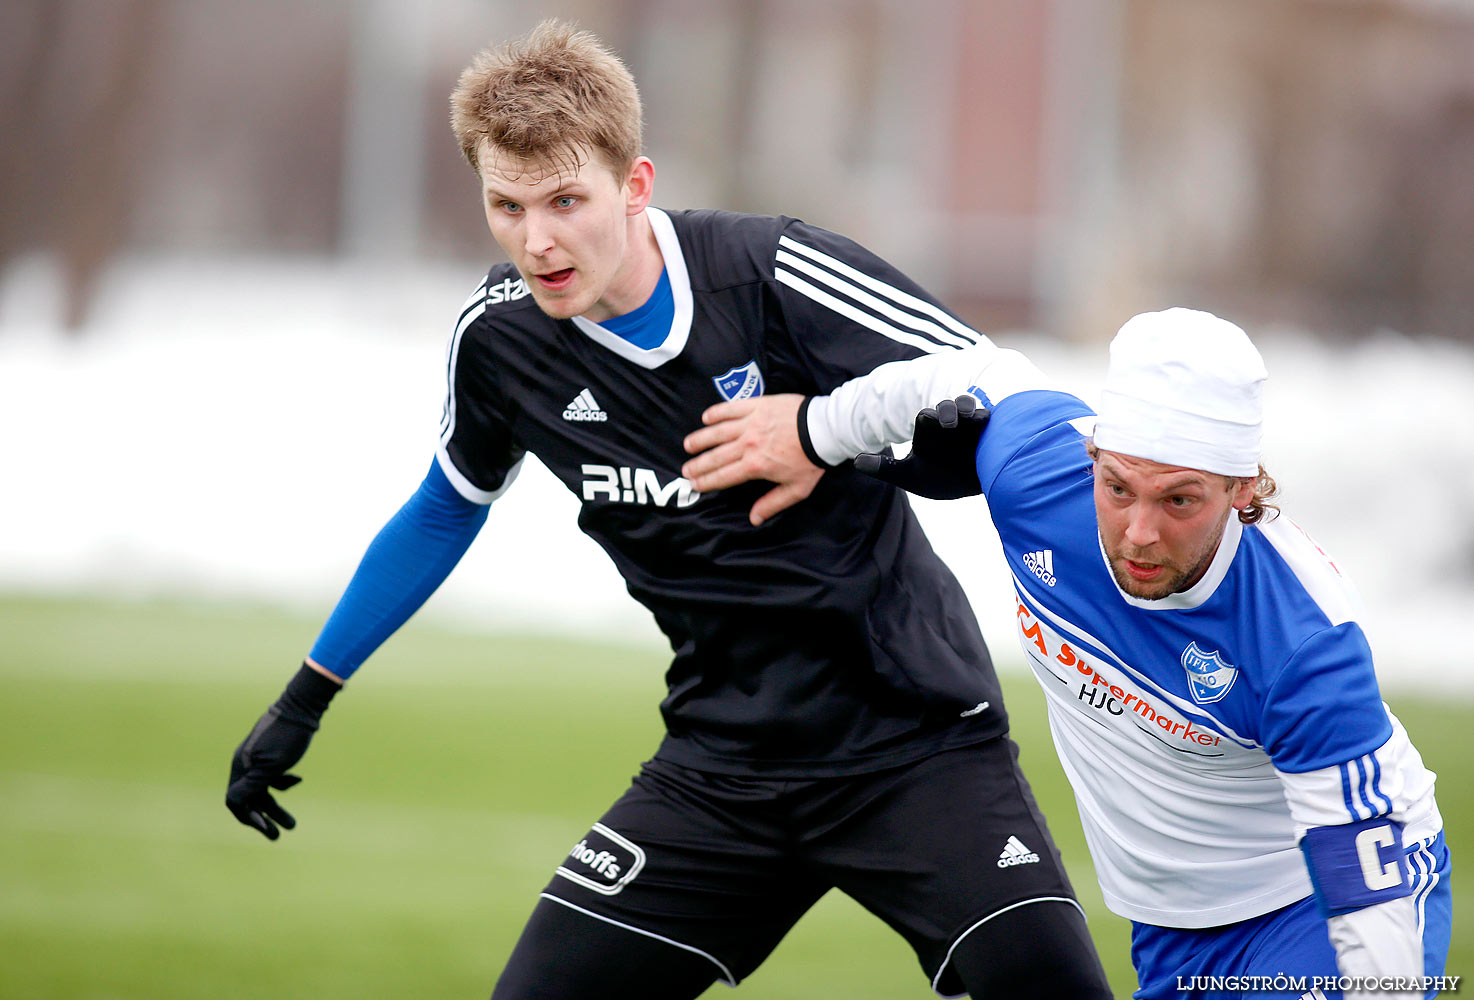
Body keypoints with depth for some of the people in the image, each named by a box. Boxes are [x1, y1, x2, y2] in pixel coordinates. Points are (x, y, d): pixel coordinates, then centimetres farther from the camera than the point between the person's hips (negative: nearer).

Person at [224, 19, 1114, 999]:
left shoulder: (776, 272, -15)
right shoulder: (498, 337, -1)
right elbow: (444, 513, 19)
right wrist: (305, 700, 25)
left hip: (917, 739, -4)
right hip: (724, 762, 4)